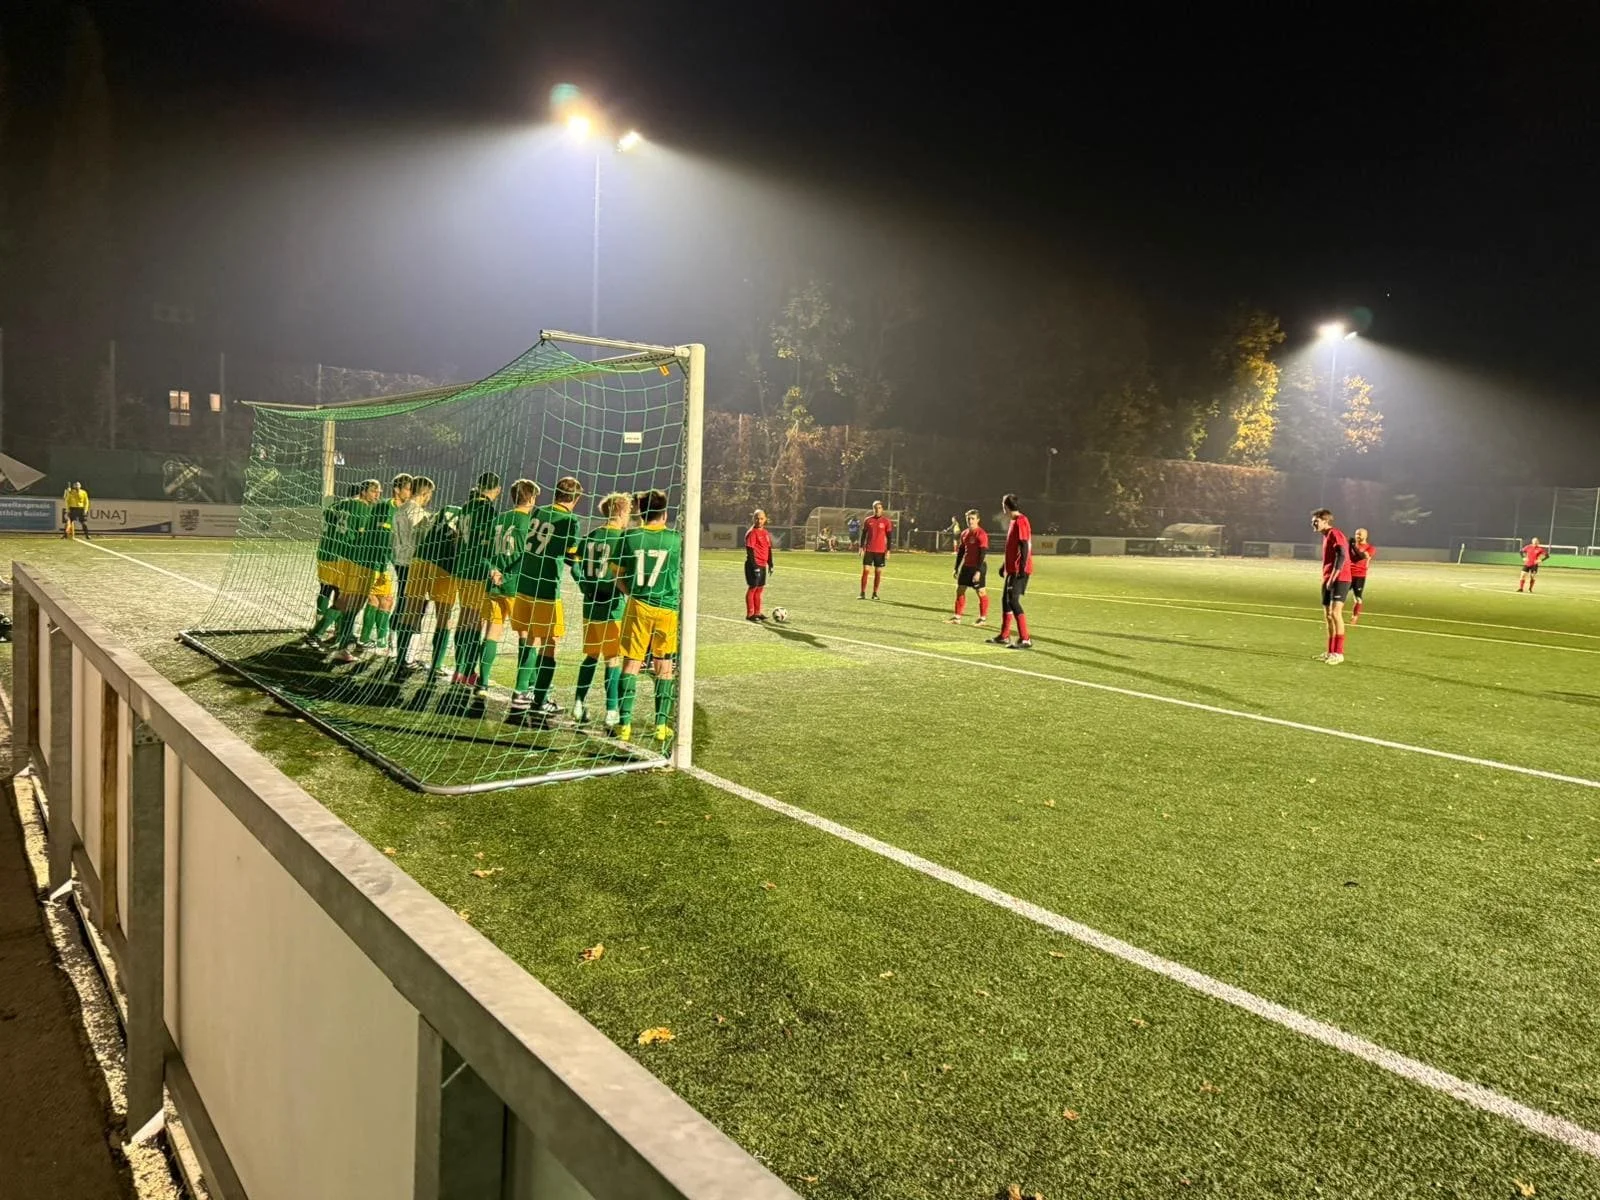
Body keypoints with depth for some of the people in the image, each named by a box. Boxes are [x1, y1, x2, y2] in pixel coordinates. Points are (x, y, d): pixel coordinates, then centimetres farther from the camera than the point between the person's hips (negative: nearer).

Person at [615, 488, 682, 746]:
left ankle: (625, 724, 2)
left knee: (631, 663, 6)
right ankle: (662, 726, 10)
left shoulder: (630, 537, -2)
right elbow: (682, 576, 8)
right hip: (667, 608, 0)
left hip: (638, 606, 0)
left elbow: (619, 576, 4)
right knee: (664, 667, 9)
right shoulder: (675, 539, -2)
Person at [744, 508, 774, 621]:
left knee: (759, 588, 13)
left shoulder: (766, 533, 12)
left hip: (763, 565, 8)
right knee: (752, 588, -3)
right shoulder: (752, 533, -11)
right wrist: (754, 566, -19)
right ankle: (749, 614, 3)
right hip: (754, 565, -8)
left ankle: (757, 612, 22)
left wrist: (770, 564, 15)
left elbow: (769, 549, 18)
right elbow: (750, 550, -15)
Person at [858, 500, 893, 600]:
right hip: (868, 550, 1)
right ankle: (863, 593, -1)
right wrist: (861, 548, 2)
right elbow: (863, 534, 9)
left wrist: (888, 551, -3)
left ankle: (875, 594, 12)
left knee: (878, 572, 3)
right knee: (865, 570, -5)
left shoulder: (886, 521, 1)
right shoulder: (868, 520, 6)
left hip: (881, 551, -1)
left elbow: (889, 537, 2)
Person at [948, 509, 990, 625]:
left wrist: (978, 571, -21)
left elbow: (983, 554, -17)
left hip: (978, 567, -7)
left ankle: (983, 618, 10)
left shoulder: (981, 534, -14)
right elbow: (960, 551, 17)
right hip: (966, 566, 8)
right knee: (960, 589, 7)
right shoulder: (964, 533, 9)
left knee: (981, 592, 0)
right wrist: (956, 568, 15)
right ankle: (957, 616, 13)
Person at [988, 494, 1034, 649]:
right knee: (1005, 600, 16)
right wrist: (1004, 565, 28)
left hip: (1019, 570, -10)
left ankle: (1025, 640, -14)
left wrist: (1022, 568, -25)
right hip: (1012, 569, 10)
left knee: (1013, 601, -14)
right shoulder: (1013, 522, 16)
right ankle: (1004, 636, 26)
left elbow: (1024, 546, -21)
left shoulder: (1020, 521, -14)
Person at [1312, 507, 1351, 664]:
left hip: (1339, 579, -10)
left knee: (1335, 612, -17)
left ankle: (1338, 653, -16)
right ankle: (1330, 652, 19)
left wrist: (1332, 578, -22)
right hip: (1328, 580, 10)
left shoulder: (1334, 534, -10)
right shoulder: (1326, 536, 19)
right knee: (1327, 614, 11)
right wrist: (1325, 580, 16)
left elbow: (1342, 556, -21)